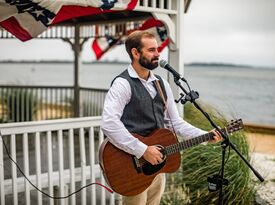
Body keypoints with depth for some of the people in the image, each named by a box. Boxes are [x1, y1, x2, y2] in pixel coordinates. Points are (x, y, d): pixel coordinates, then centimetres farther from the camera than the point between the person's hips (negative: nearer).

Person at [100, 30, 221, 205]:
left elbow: (175, 122, 13)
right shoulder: (123, 84, -14)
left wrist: (205, 135, 1)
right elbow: (109, 124, -27)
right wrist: (143, 150, -26)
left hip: (157, 162, 7)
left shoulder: (161, 84, 10)